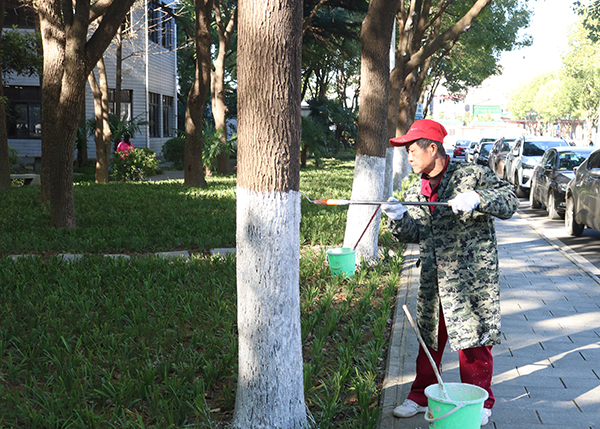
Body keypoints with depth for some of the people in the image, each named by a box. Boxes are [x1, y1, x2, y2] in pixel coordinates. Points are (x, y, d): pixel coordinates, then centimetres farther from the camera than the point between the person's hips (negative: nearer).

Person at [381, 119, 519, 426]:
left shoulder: (472, 175, -6)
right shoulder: (415, 191, 12)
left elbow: (510, 202, -10)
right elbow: (414, 234, 8)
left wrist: (477, 198, -26)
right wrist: (399, 219, -12)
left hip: (471, 277, -6)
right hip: (432, 280, 6)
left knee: (472, 338, 1)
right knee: (429, 338, 13)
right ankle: (421, 397, 29)